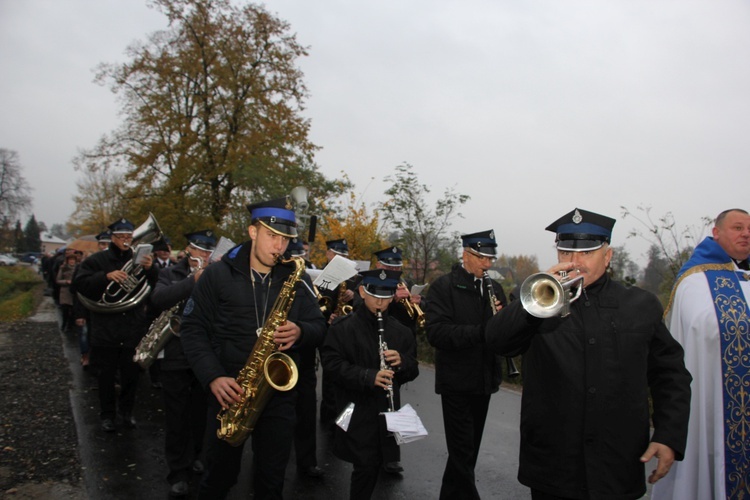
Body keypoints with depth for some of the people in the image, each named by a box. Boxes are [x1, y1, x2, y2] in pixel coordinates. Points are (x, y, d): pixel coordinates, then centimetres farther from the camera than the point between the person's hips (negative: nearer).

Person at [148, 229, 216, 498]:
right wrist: (193, 281, -26)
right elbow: (158, 299, -16)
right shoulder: (170, 273, 3)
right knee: (177, 416, 4)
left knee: (201, 413, 14)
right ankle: (178, 471, 14)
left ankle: (194, 455, 34)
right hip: (175, 355, -2)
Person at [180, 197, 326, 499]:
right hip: (229, 392, -1)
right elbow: (193, 328, -3)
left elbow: (319, 326, 6)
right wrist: (213, 377, -15)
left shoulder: (297, 280, 3)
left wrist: (300, 332, -17)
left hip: (279, 393, 2)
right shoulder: (218, 274, -3)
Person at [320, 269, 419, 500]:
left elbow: (412, 370, 10)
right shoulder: (343, 327, -8)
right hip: (356, 412, -4)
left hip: (387, 412, 5)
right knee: (366, 466, -5)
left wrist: (402, 362, -14)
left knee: (375, 464, 16)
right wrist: (368, 376, -28)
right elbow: (332, 364, -16)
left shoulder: (400, 331, 6)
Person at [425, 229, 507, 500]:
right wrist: (481, 331, -30)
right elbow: (436, 333, -21)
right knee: (463, 450, -2)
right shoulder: (443, 286, -9)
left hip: (485, 380, 6)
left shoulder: (494, 288, 9)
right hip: (457, 382, -6)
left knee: (469, 448, 19)